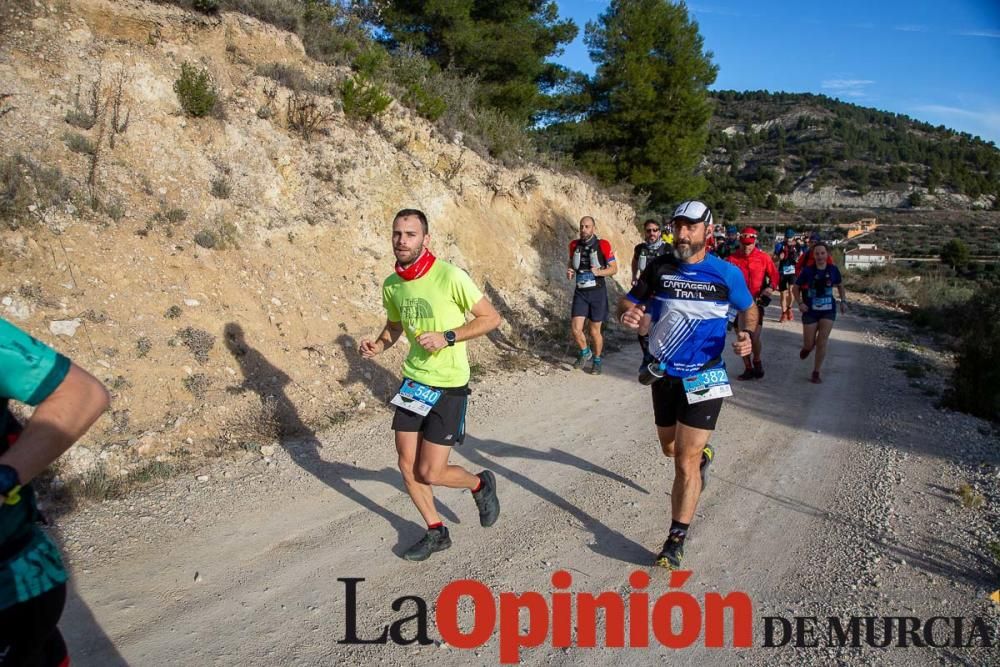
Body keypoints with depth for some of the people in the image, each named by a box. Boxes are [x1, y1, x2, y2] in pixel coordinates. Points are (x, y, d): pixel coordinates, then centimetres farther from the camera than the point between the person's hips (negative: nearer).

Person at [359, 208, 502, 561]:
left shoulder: (450, 276, -18)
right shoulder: (391, 285, 1)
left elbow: (491, 317, -11)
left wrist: (446, 337, -21)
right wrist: (378, 344, -2)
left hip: (448, 386, -6)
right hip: (413, 381, 6)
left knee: (429, 474, -4)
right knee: (407, 466, 8)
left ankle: (480, 484, 28)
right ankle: (436, 532, 30)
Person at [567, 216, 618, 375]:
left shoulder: (603, 245, -10)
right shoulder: (574, 245, 1)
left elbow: (614, 268, -6)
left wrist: (598, 272, -23)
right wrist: (569, 272, -4)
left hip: (597, 292, -3)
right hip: (580, 292, 3)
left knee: (594, 331, 6)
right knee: (575, 329, -6)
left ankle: (597, 360, 28)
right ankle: (585, 352, 23)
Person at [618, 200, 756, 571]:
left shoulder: (726, 273, -10)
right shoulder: (659, 267, -6)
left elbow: (749, 309, 7)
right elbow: (627, 303, 2)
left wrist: (747, 335, -15)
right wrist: (627, 314, -23)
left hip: (703, 378, -4)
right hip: (663, 374, 4)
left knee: (685, 463, -6)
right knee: (670, 448, 22)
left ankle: (676, 540, 7)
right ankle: (702, 453, 57)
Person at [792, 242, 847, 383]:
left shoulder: (833, 270, -4)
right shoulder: (808, 271, -10)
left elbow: (840, 285, 15)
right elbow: (795, 288, 0)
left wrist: (843, 301, 3)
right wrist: (800, 303, -13)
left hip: (828, 310, 1)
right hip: (811, 311, -1)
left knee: (822, 342, -6)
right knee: (809, 344, 3)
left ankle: (816, 373, 6)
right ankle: (806, 347, 43)